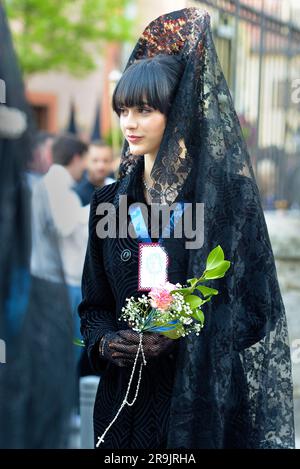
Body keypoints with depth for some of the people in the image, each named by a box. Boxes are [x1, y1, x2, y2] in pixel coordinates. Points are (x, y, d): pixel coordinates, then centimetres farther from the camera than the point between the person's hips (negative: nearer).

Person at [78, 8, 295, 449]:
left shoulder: (226, 192, -7)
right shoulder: (109, 202, 6)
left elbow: (253, 303, -8)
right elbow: (94, 302, 11)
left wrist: (180, 334, -21)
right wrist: (105, 341, -10)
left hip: (202, 392, -4)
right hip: (125, 392, 4)